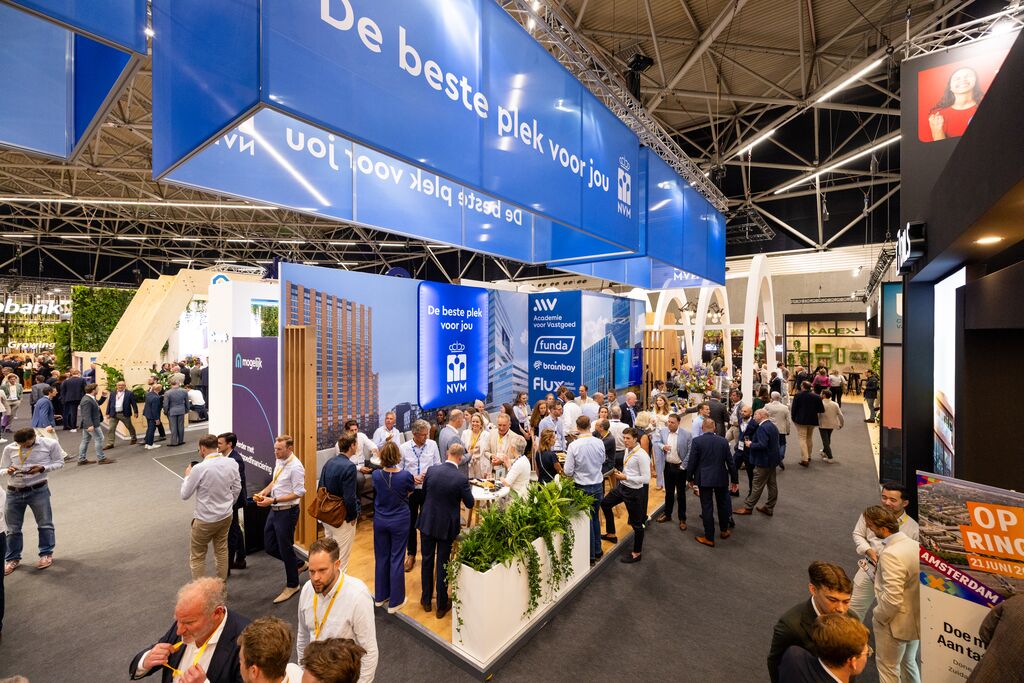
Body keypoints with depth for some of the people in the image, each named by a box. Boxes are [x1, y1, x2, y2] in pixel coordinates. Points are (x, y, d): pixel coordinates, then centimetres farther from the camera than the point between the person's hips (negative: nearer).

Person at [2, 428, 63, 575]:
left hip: (38, 490, -2)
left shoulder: (50, 444, -7)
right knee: (13, 528, 11)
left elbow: (59, 462, 0)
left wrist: (42, 468, -18)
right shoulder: (9, 449, -2)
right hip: (13, 492, 3)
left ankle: (46, 554, 23)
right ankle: (12, 559, 29)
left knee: (44, 524, 7)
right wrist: (8, 471, -17)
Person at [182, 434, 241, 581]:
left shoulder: (199, 468, -23)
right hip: (226, 516, 5)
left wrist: (187, 476, 7)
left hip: (206, 520, -5)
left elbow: (185, 495, -9)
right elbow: (237, 489, 3)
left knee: (197, 556, 15)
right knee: (222, 551, 21)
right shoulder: (232, 463, -9)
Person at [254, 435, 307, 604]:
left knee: (285, 549, 7)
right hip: (274, 510, 9)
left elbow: (299, 492, -23)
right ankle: (298, 565, 37)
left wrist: (273, 500, -25)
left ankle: (292, 585, 29)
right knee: (269, 546, 16)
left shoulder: (295, 467, -24)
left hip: (287, 512, -8)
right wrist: (263, 492, 1)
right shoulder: (279, 462, 3)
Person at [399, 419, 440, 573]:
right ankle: (411, 555, 34)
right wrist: (411, 479, -18)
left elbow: (438, 465, -1)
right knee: (411, 523, 14)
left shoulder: (432, 445, -9)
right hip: (410, 490, 0)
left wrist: (429, 474, -18)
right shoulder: (404, 448, -10)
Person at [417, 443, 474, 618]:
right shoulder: (461, 478, -21)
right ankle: (441, 605, 27)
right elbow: (469, 504, -8)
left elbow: (423, 494, 4)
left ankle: (426, 600, 35)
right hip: (447, 526, -3)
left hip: (427, 522, 3)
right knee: (443, 564, 12)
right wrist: (468, 489, 8)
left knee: (427, 561, 20)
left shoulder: (431, 470, -11)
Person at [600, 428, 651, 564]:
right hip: (622, 486, 9)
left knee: (636, 523, 8)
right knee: (605, 504, 22)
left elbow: (646, 479, -24)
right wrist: (619, 473, 1)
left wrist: (626, 477, -25)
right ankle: (611, 535, 41)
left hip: (634, 491, -9)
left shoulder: (642, 455, -24)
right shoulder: (628, 450, 1)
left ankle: (636, 553, 29)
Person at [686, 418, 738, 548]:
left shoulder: (697, 441, -11)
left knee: (707, 507, 4)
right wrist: (735, 479, 13)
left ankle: (709, 538, 13)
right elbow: (730, 462, 2)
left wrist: (690, 478, 4)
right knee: (723, 504, 22)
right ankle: (724, 531, 40)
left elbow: (692, 462, -9)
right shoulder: (723, 441, -3)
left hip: (704, 479, -3)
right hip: (721, 478, 3)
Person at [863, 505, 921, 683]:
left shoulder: (890, 554, -31)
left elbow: (892, 599, -30)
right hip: (916, 618, 8)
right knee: (908, 662, 28)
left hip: (897, 622, -8)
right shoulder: (915, 545, -5)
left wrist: (878, 617, -12)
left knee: (888, 667, 13)